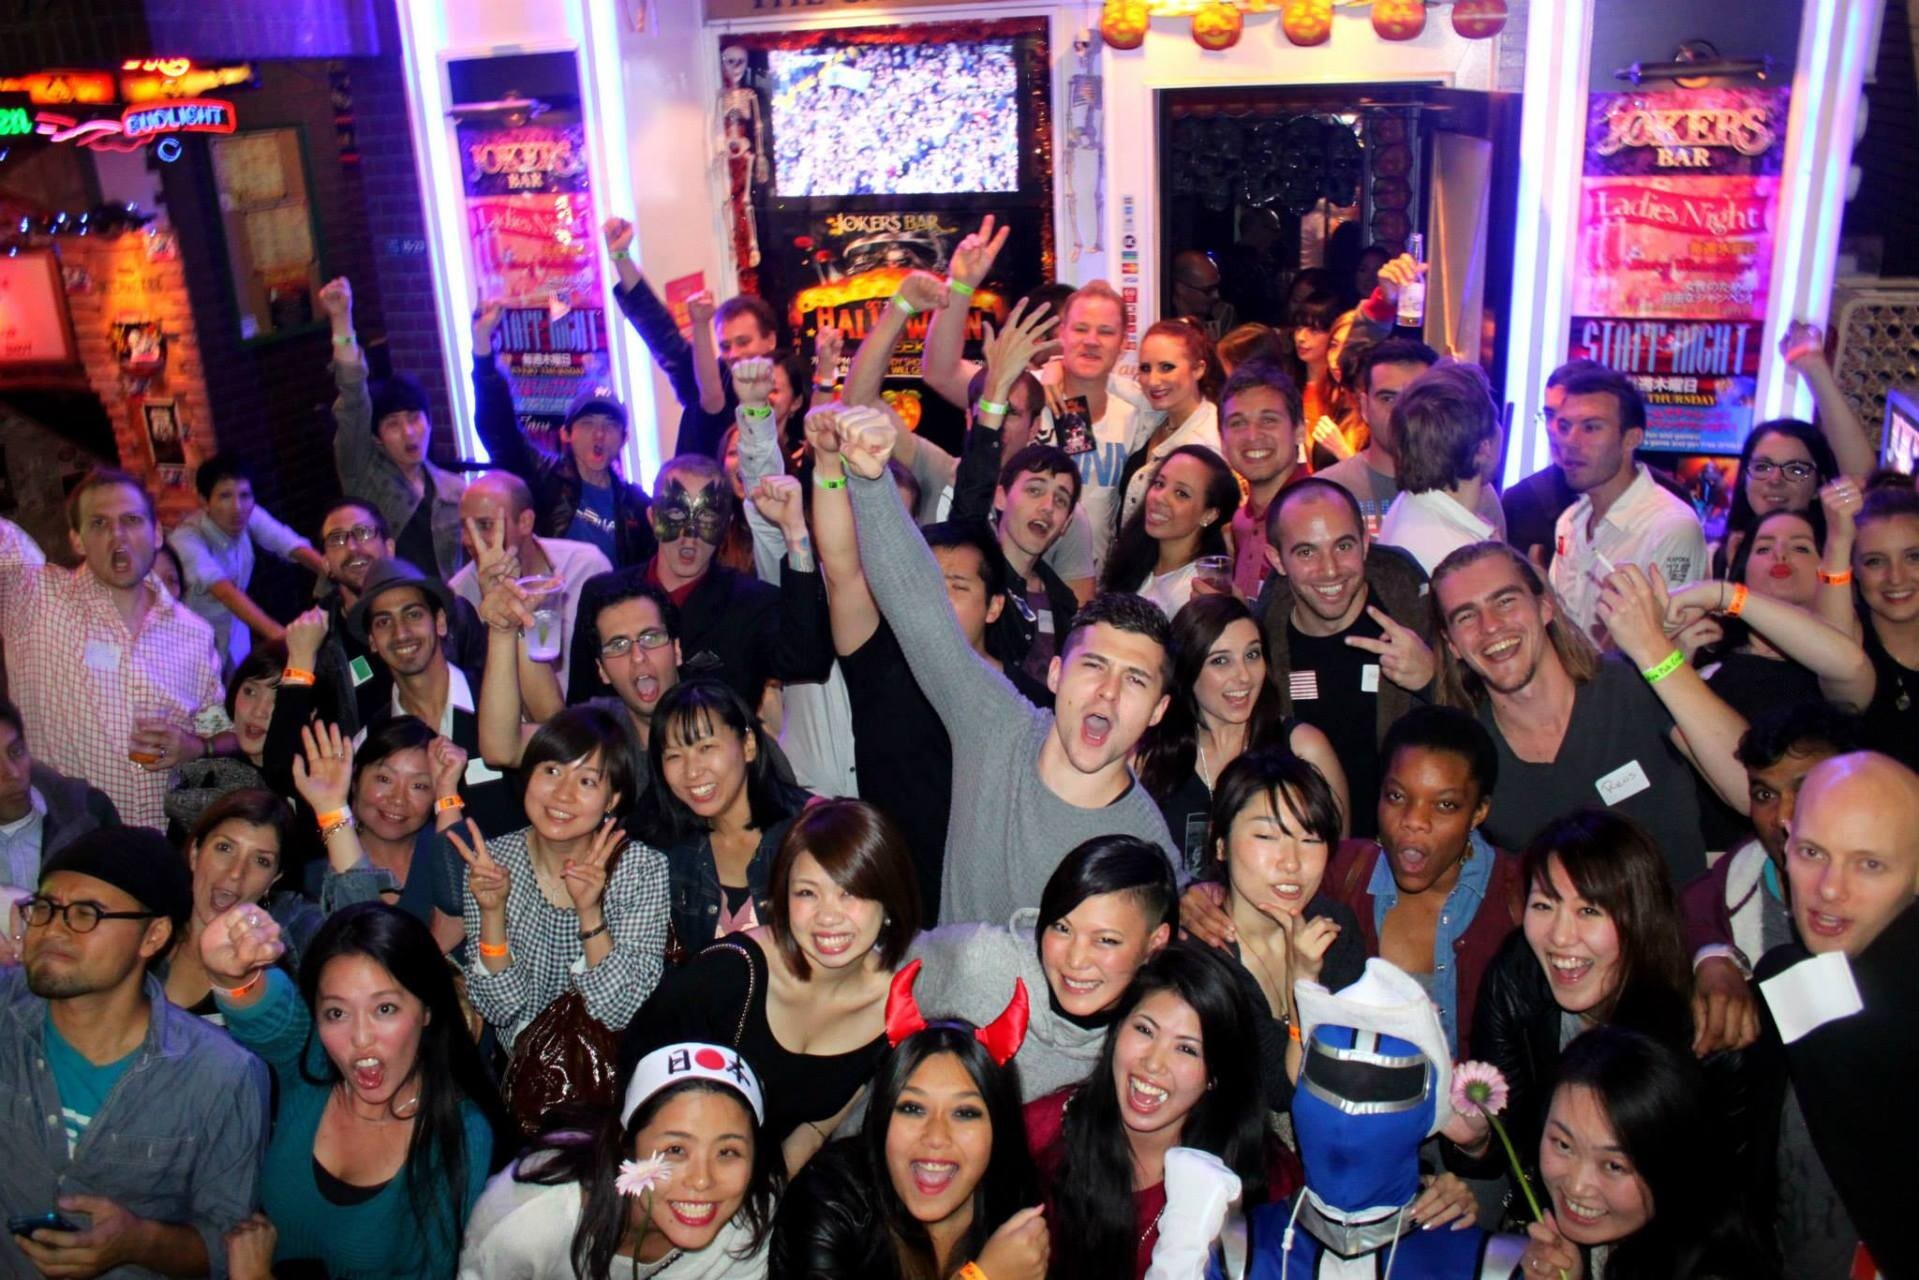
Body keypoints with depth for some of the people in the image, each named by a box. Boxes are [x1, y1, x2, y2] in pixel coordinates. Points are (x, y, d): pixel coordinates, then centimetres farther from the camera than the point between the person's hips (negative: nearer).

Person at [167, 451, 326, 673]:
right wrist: (278, 634, -58)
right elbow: (226, 592, -44)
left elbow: (297, 548, -24)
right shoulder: (186, 540, -30)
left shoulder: (249, 516, -15)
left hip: (235, 637, 5)